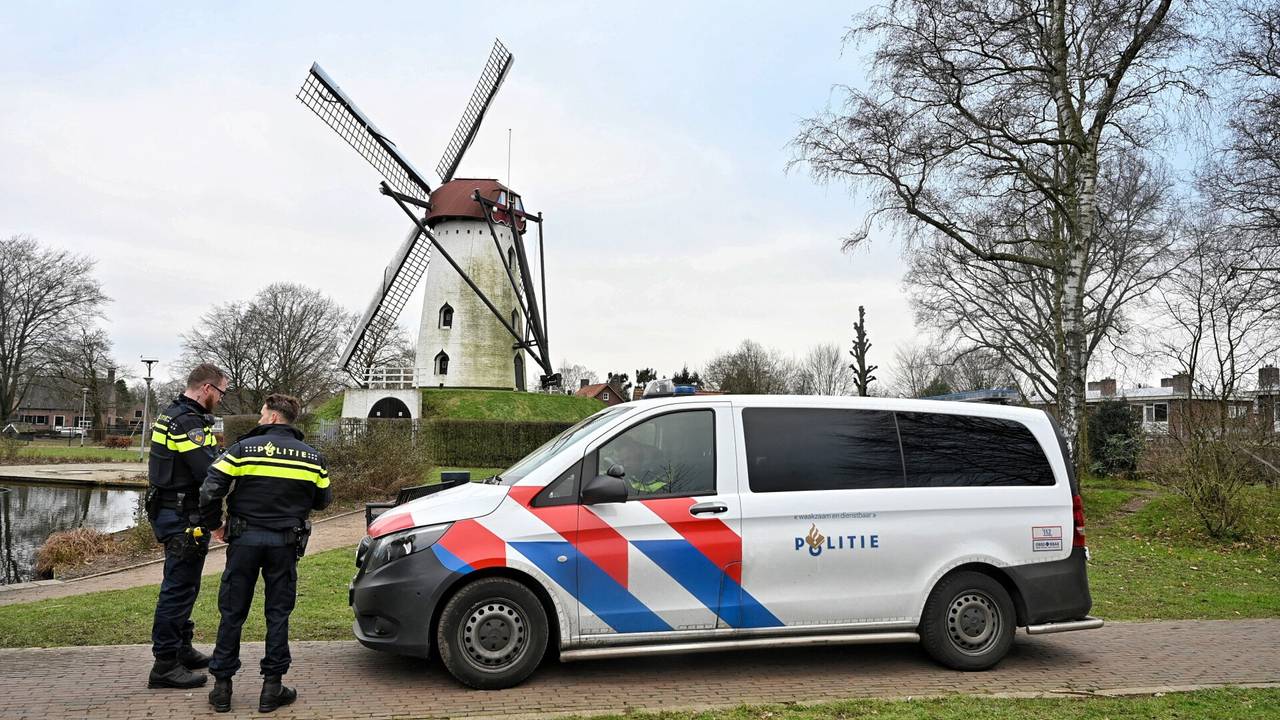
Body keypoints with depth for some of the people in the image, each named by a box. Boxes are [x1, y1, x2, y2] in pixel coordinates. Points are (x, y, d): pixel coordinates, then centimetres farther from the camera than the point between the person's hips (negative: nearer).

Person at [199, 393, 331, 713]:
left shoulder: (243, 448, -6)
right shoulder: (312, 457, 2)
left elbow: (210, 491, -11)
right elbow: (323, 500, 10)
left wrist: (216, 524, 4)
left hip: (245, 539, -1)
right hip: (285, 543, 1)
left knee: (232, 613, 9)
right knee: (278, 614, 9)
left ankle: (222, 686, 15)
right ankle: (272, 687, 12)